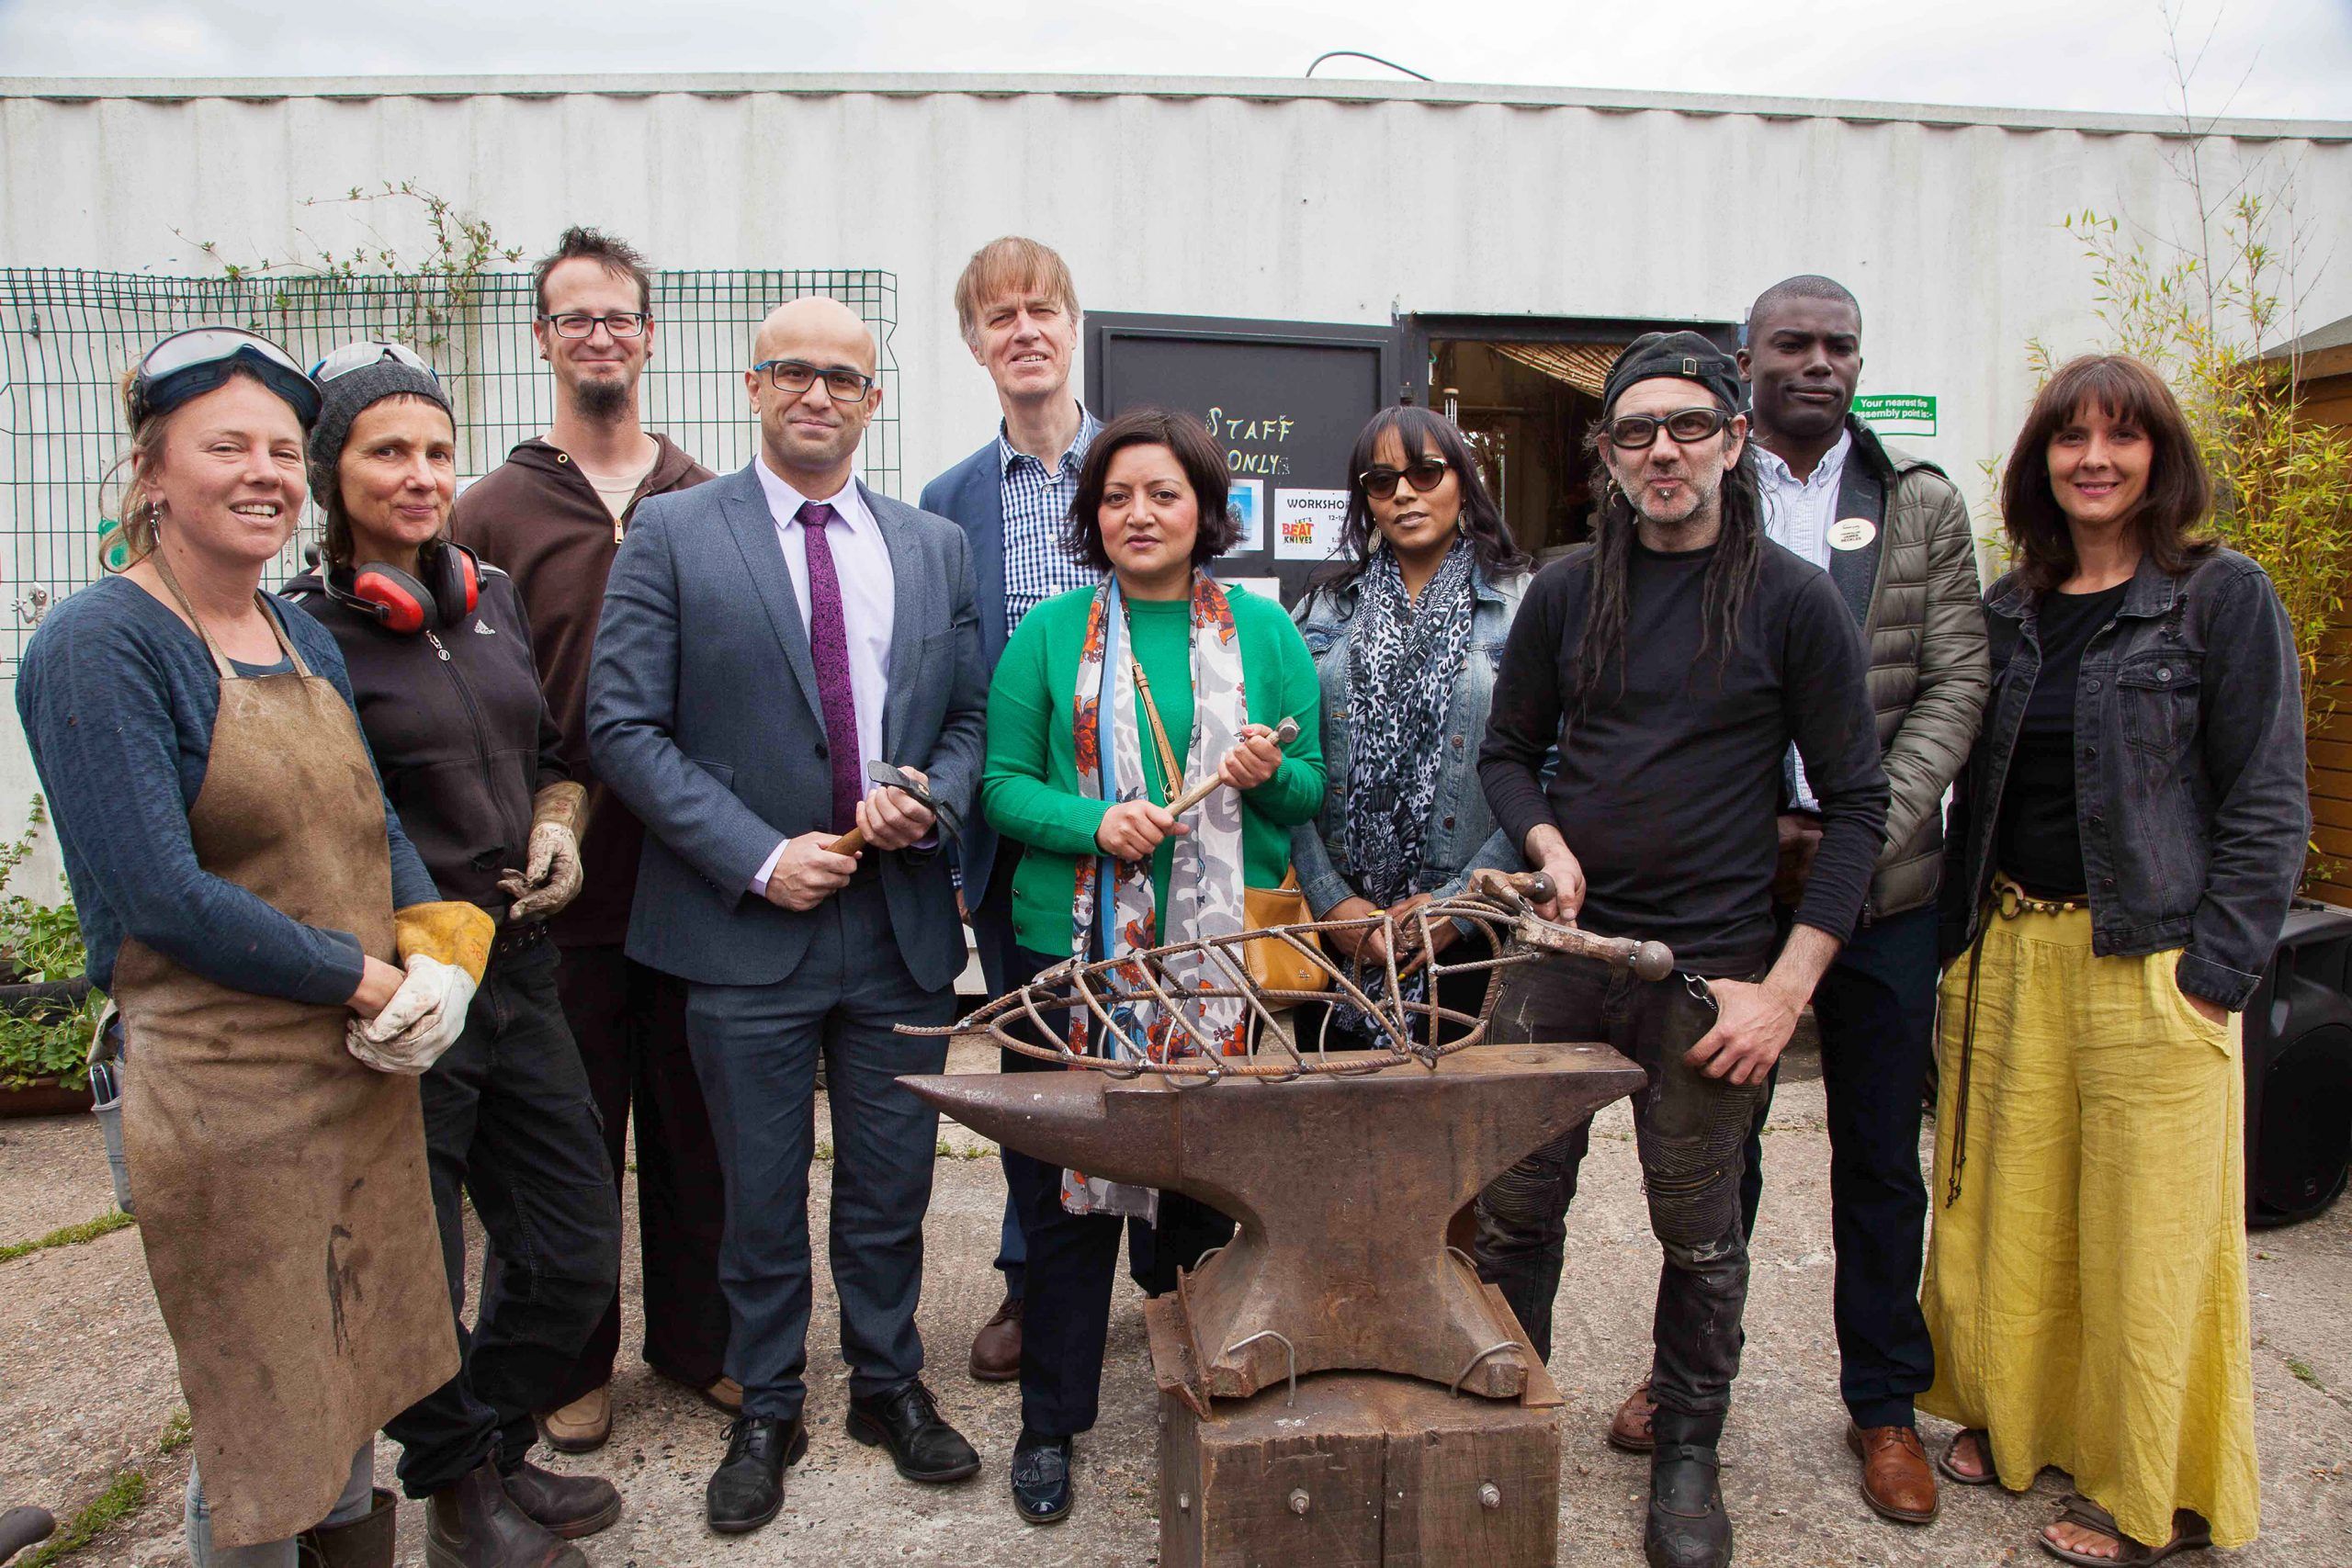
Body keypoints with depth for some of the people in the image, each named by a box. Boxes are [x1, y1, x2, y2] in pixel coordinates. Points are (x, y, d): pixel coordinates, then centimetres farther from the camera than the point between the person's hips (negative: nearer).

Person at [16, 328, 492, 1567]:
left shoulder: (302, 634, 9)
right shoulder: (100, 645, -13)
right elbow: (160, 894, -19)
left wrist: (438, 955, -7)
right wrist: (368, 980, -15)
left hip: (366, 1071, 7)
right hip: (224, 1093, -7)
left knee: (358, 1377, 21)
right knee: (262, 1420, 9)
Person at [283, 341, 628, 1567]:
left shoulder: (491, 598, 7)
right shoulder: (303, 630, -11)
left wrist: (554, 827, -1)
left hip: (519, 969, 6)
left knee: (574, 1254, 14)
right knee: (415, 1280, 11)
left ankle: (495, 1450, 39)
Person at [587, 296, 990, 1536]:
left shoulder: (935, 547, 9)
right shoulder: (672, 535, -2)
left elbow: (971, 718, 12)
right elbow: (624, 725, -7)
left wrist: (932, 801, -9)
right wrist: (757, 857, -14)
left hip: (901, 922, 3)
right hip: (747, 927, -2)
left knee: (891, 1186, 15)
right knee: (761, 1192, 12)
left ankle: (889, 1385, 36)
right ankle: (766, 1412, 33)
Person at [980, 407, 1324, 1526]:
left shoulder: (1264, 632, 6)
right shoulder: (1050, 633, 3)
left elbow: (1316, 791, 9)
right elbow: (1002, 782, 0)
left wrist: (1272, 773, -14)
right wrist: (1094, 821, -17)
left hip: (1223, 953, 1)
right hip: (1075, 945, -1)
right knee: (1070, 1183, 7)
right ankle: (1050, 1422, 24)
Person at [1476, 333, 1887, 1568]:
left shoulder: (1792, 600, -3)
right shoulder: (1567, 591, 5)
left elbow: (1855, 802, -3)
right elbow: (1509, 750, 14)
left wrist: (1786, 989, -9)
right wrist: (1547, 843, -8)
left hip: (1709, 967, -2)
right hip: (1560, 951, 2)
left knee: (1700, 1233, 11)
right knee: (1514, 1207, 9)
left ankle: (1687, 1452, 33)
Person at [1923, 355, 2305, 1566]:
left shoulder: (2224, 597, -2)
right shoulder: (2008, 611, 11)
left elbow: (2265, 807, -5)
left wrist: (2214, 974, -12)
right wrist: (1966, 947, 8)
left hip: (2151, 962, -4)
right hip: (2008, 954, 4)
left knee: (2148, 1234, 4)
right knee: (2008, 1208, 12)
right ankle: (2012, 1418, 34)